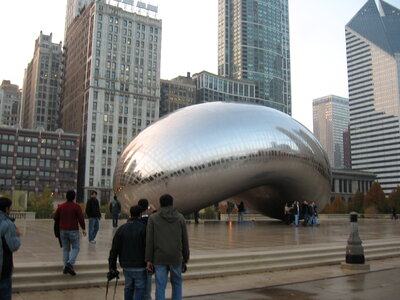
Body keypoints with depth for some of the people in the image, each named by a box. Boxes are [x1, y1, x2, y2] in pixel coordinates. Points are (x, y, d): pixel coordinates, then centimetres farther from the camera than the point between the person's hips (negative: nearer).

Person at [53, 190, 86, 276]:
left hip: (63, 230, 4)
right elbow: (81, 218, -13)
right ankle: (70, 264, -11)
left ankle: (66, 267, 13)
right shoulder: (76, 207, -10)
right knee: (76, 248, 7)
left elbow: (55, 217, 7)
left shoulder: (60, 206, 3)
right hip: (73, 231, -4)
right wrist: (83, 229, -1)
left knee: (65, 249, 14)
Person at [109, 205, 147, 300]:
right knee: (140, 288, 5)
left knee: (128, 287, 17)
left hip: (126, 265, 4)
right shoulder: (143, 228, -11)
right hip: (140, 266, -4)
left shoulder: (121, 229, 3)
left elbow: (114, 249, 2)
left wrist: (112, 266, 7)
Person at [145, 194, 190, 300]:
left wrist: (149, 260, -1)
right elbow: (185, 240, 3)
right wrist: (185, 258, 12)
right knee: (177, 283, 20)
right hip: (176, 257, 1)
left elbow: (149, 241, -5)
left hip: (160, 258, -1)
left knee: (160, 286, 5)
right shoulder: (180, 218, 2)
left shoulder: (153, 218, -1)